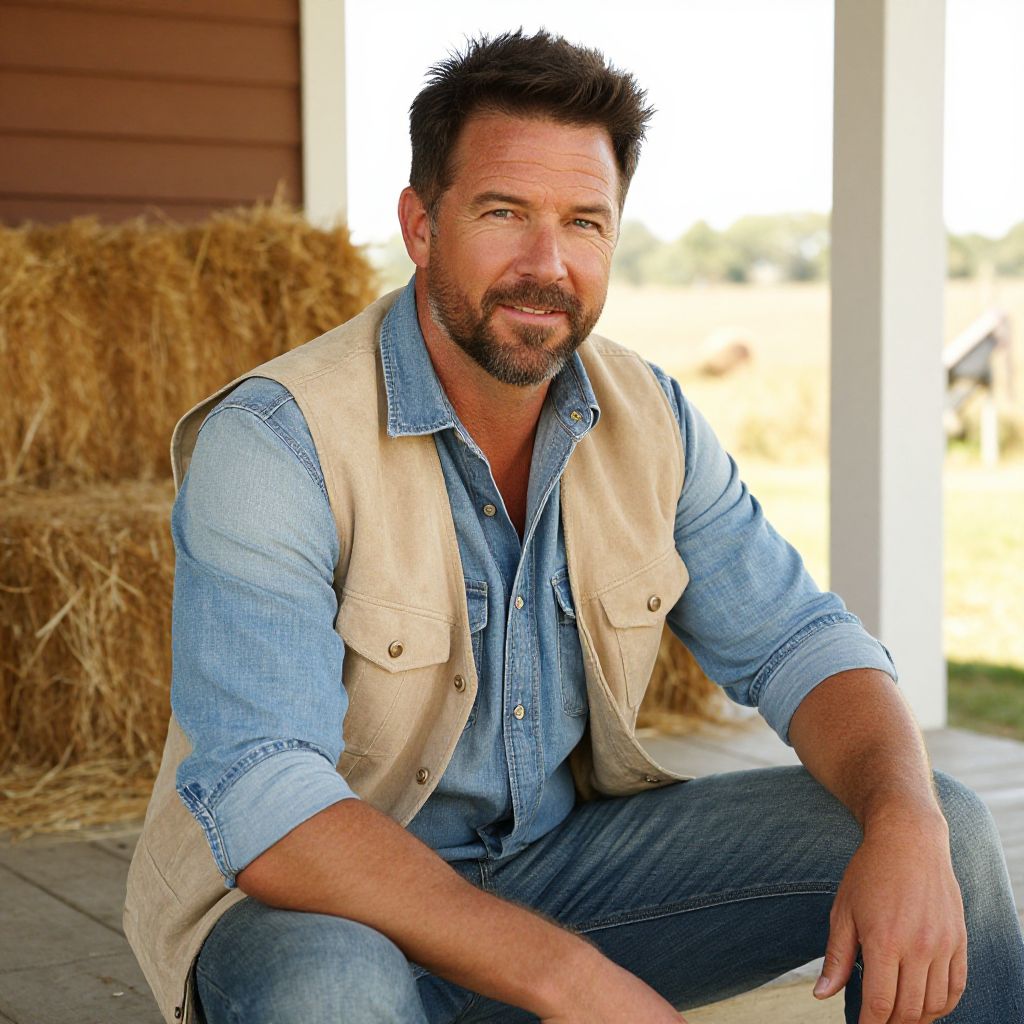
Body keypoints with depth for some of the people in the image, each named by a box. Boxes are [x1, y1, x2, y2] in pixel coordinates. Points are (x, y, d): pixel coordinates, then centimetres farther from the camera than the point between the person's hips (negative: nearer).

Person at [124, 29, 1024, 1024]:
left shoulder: (648, 420, -3)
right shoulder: (273, 442, -23)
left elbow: (798, 643, -1)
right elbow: (262, 803, -31)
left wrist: (907, 828, -23)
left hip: (566, 855, 5)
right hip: (317, 899, -5)